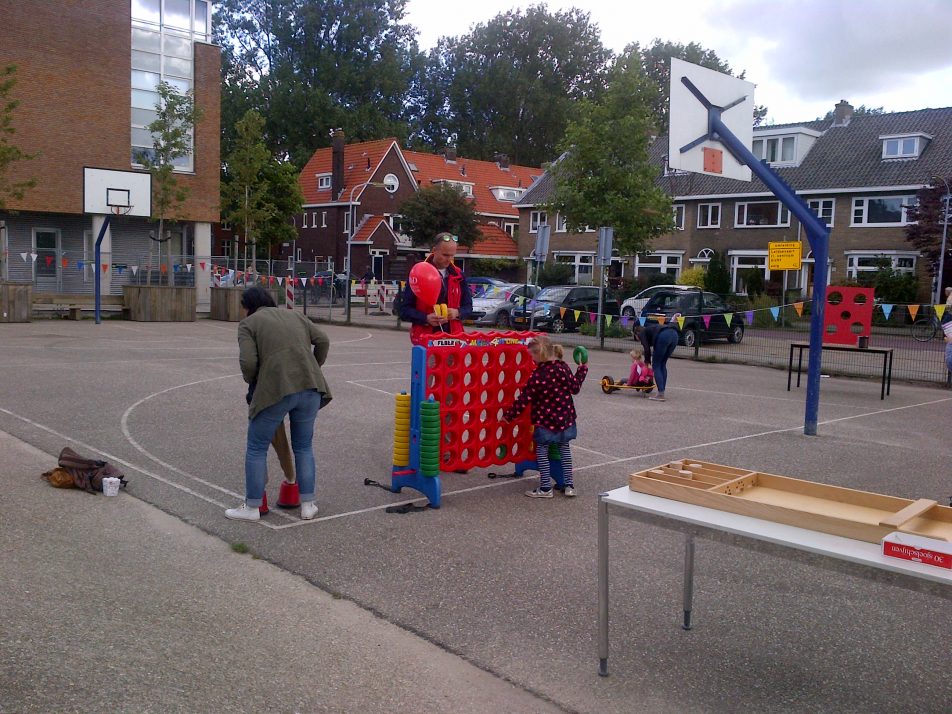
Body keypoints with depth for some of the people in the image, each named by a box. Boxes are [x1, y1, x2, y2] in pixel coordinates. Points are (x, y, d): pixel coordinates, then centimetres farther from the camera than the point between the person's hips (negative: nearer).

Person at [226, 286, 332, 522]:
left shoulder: (249, 324, 6)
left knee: (256, 448, 11)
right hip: (309, 387, 5)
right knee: (304, 447, 18)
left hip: (276, 389, -5)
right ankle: (308, 505, 19)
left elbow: (248, 362, -6)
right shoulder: (295, 315, 21)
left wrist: (252, 381, 13)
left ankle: (252, 507, 17)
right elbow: (323, 340, 14)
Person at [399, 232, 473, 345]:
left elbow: (468, 307, 17)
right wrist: (426, 318, -19)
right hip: (425, 339, -3)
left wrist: (457, 313, -7)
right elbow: (404, 309, -1)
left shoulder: (458, 275, 11)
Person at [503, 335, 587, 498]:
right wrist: (582, 370, 20)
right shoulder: (563, 368, -5)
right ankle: (569, 485, 19)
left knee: (542, 451, 7)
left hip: (545, 420, -5)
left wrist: (509, 415, -6)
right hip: (565, 418, 5)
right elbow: (575, 387, 5)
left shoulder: (538, 374, -18)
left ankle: (545, 488, 9)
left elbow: (525, 398, -15)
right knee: (564, 449, 18)